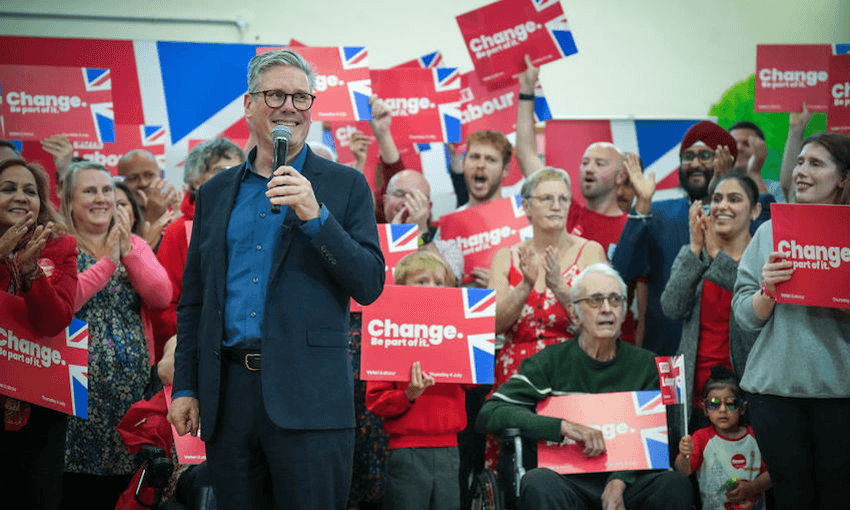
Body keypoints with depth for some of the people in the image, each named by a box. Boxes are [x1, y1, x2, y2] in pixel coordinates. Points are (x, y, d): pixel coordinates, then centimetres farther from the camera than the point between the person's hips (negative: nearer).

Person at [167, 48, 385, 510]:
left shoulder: (344, 186, 6)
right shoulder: (215, 192, 15)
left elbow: (370, 285, -3)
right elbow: (192, 300, 17)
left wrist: (315, 217, -14)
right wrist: (185, 386, 9)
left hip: (307, 400, -3)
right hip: (227, 394, 3)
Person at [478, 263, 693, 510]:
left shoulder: (644, 364, 12)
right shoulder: (550, 362, 4)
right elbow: (490, 413, -6)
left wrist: (620, 481, -14)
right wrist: (565, 427, -18)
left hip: (627, 479, 2)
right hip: (567, 479, -2)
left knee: (675, 484, -28)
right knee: (538, 482, -35)